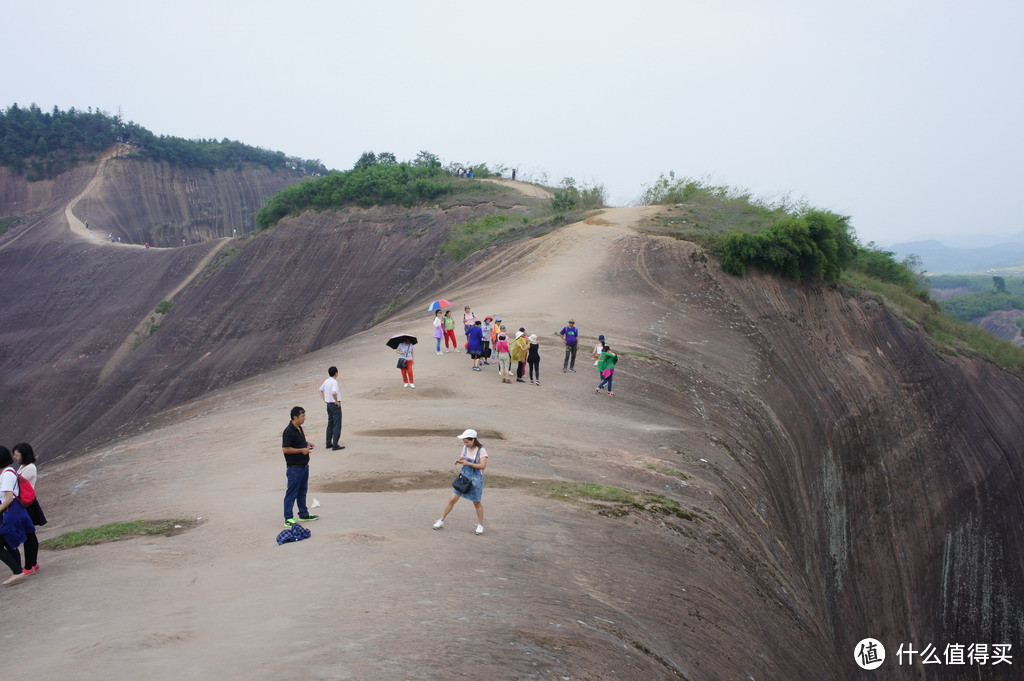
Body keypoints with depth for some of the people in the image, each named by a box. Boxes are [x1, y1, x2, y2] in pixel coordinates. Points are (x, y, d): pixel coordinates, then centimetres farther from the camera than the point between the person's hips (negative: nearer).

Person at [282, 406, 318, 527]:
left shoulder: (299, 429, 10)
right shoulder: (288, 431, -20)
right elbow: (285, 449, -23)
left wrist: (306, 444, 8)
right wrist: (302, 450, -21)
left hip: (304, 466, 10)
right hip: (294, 467, -9)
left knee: (302, 491, 18)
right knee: (291, 493, -3)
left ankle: (304, 514, 29)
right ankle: (288, 519, 2)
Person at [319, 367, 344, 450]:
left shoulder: (326, 381, 6)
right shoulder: (334, 382, -19)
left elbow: (321, 390, 21)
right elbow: (334, 393, -35)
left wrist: (324, 400, 18)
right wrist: (337, 402, -20)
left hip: (328, 404, 8)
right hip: (335, 405, -8)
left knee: (330, 424, 17)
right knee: (337, 425, -2)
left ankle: (328, 443, 21)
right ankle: (335, 445, -3)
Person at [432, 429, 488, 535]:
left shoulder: (481, 450, -15)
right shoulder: (465, 448, 2)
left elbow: (483, 466, -19)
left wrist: (468, 463, -23)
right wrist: (459, 461, -10)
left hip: (475, 479, -5)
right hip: (464, 476, 5)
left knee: (477, 502, 8)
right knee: (452, 499, 1)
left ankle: (480, 525, 25)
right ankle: (441, 521, 10)